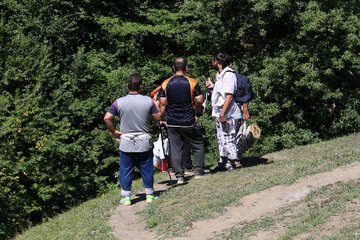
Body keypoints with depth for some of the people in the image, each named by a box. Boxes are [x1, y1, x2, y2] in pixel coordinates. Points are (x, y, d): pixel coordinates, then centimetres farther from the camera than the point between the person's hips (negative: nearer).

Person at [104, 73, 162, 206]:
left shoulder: (119, 102, -7)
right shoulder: (148, 101, -7)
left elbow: (107, 118, -13)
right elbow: (158, 117, 0)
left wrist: (114, 131, -1)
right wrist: (157, 106, 18)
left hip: (126, 143, 0)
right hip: (144, 142, 0)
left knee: (126, 170, 10)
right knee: (147, 169, 12)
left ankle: (126, 197, 12)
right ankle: (149, 195, 20)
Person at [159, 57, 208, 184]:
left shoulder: (165, 84, -2)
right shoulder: (192, 83, -8)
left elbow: (162, 104, -1)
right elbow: (200, 101, -8)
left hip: (172, 123, 2)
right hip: (189, 122, -2)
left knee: (175, 149, 7)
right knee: (198, 145, 14)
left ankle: (179, 176, 7)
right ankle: (198, 171, 15)